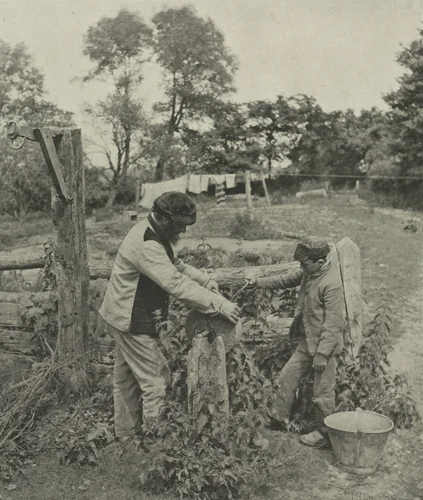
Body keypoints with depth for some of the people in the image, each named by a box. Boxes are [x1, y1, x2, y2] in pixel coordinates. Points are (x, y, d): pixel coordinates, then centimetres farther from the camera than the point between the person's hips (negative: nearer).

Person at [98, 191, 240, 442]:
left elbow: (176, 265, 11)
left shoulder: (153, 234, 4)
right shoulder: (146, 246, -29)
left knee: (127, 377, 20)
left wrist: (207, 280, -4)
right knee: (155, 379, -2)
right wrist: (219, 303, -35)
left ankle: (126, 431, 35)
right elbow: (176, 284, -35)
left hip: (128, 316, 11)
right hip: (134, 321, -11)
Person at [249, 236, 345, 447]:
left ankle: (324, 433, 24)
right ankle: (279, 417, 32)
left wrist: (322, 354, -23)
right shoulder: (309, 273, 2)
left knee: (322, 393, 5)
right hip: (306, 343, 9)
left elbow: (333, 323, -24)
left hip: (325, 345, -9)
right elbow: (287, 280, 21)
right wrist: (259, 283, 16)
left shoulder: (332, 284, -24)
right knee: (286, 378, 16)